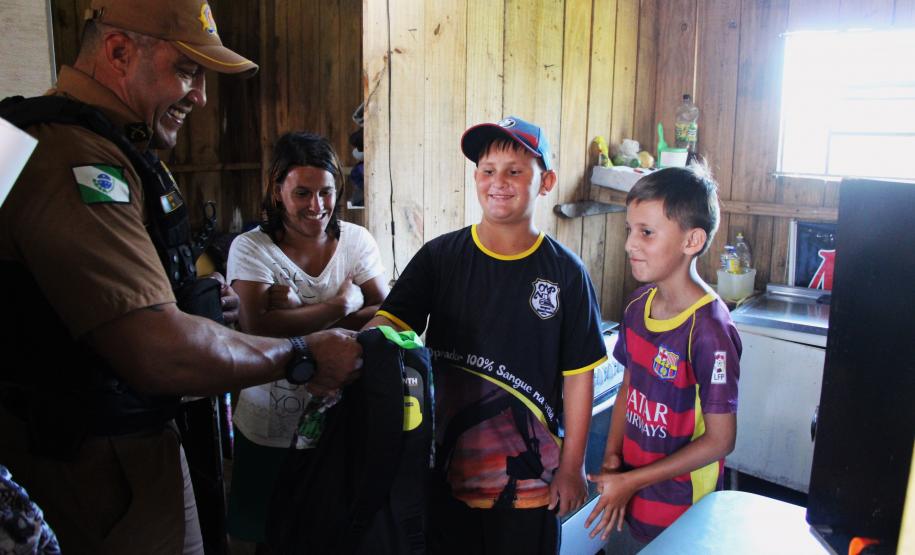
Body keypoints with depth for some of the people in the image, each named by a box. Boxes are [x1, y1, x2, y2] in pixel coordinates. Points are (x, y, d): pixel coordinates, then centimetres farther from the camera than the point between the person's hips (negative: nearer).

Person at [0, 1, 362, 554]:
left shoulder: (103, 150, 11)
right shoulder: (75, 162, -24)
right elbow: (160, 353, -32)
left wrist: (199, 300, 5)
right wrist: (303, 355, -20)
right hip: (104, 462, -10)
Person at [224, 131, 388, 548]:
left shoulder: (356, 240, -2)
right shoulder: (250, 249, -9)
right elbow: (258, 328, -23)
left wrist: (298, 310, -20)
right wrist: (342, 304, -21)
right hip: (269, 432, -1)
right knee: (271, 533, 17)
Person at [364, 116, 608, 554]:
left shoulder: (565, 272, -7)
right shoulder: (439, 257, -4)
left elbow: (578, 375, -4)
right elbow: (388, 324, -14)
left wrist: (571, 467, -2)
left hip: (529, 478, -1)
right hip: (446, 467, 1)